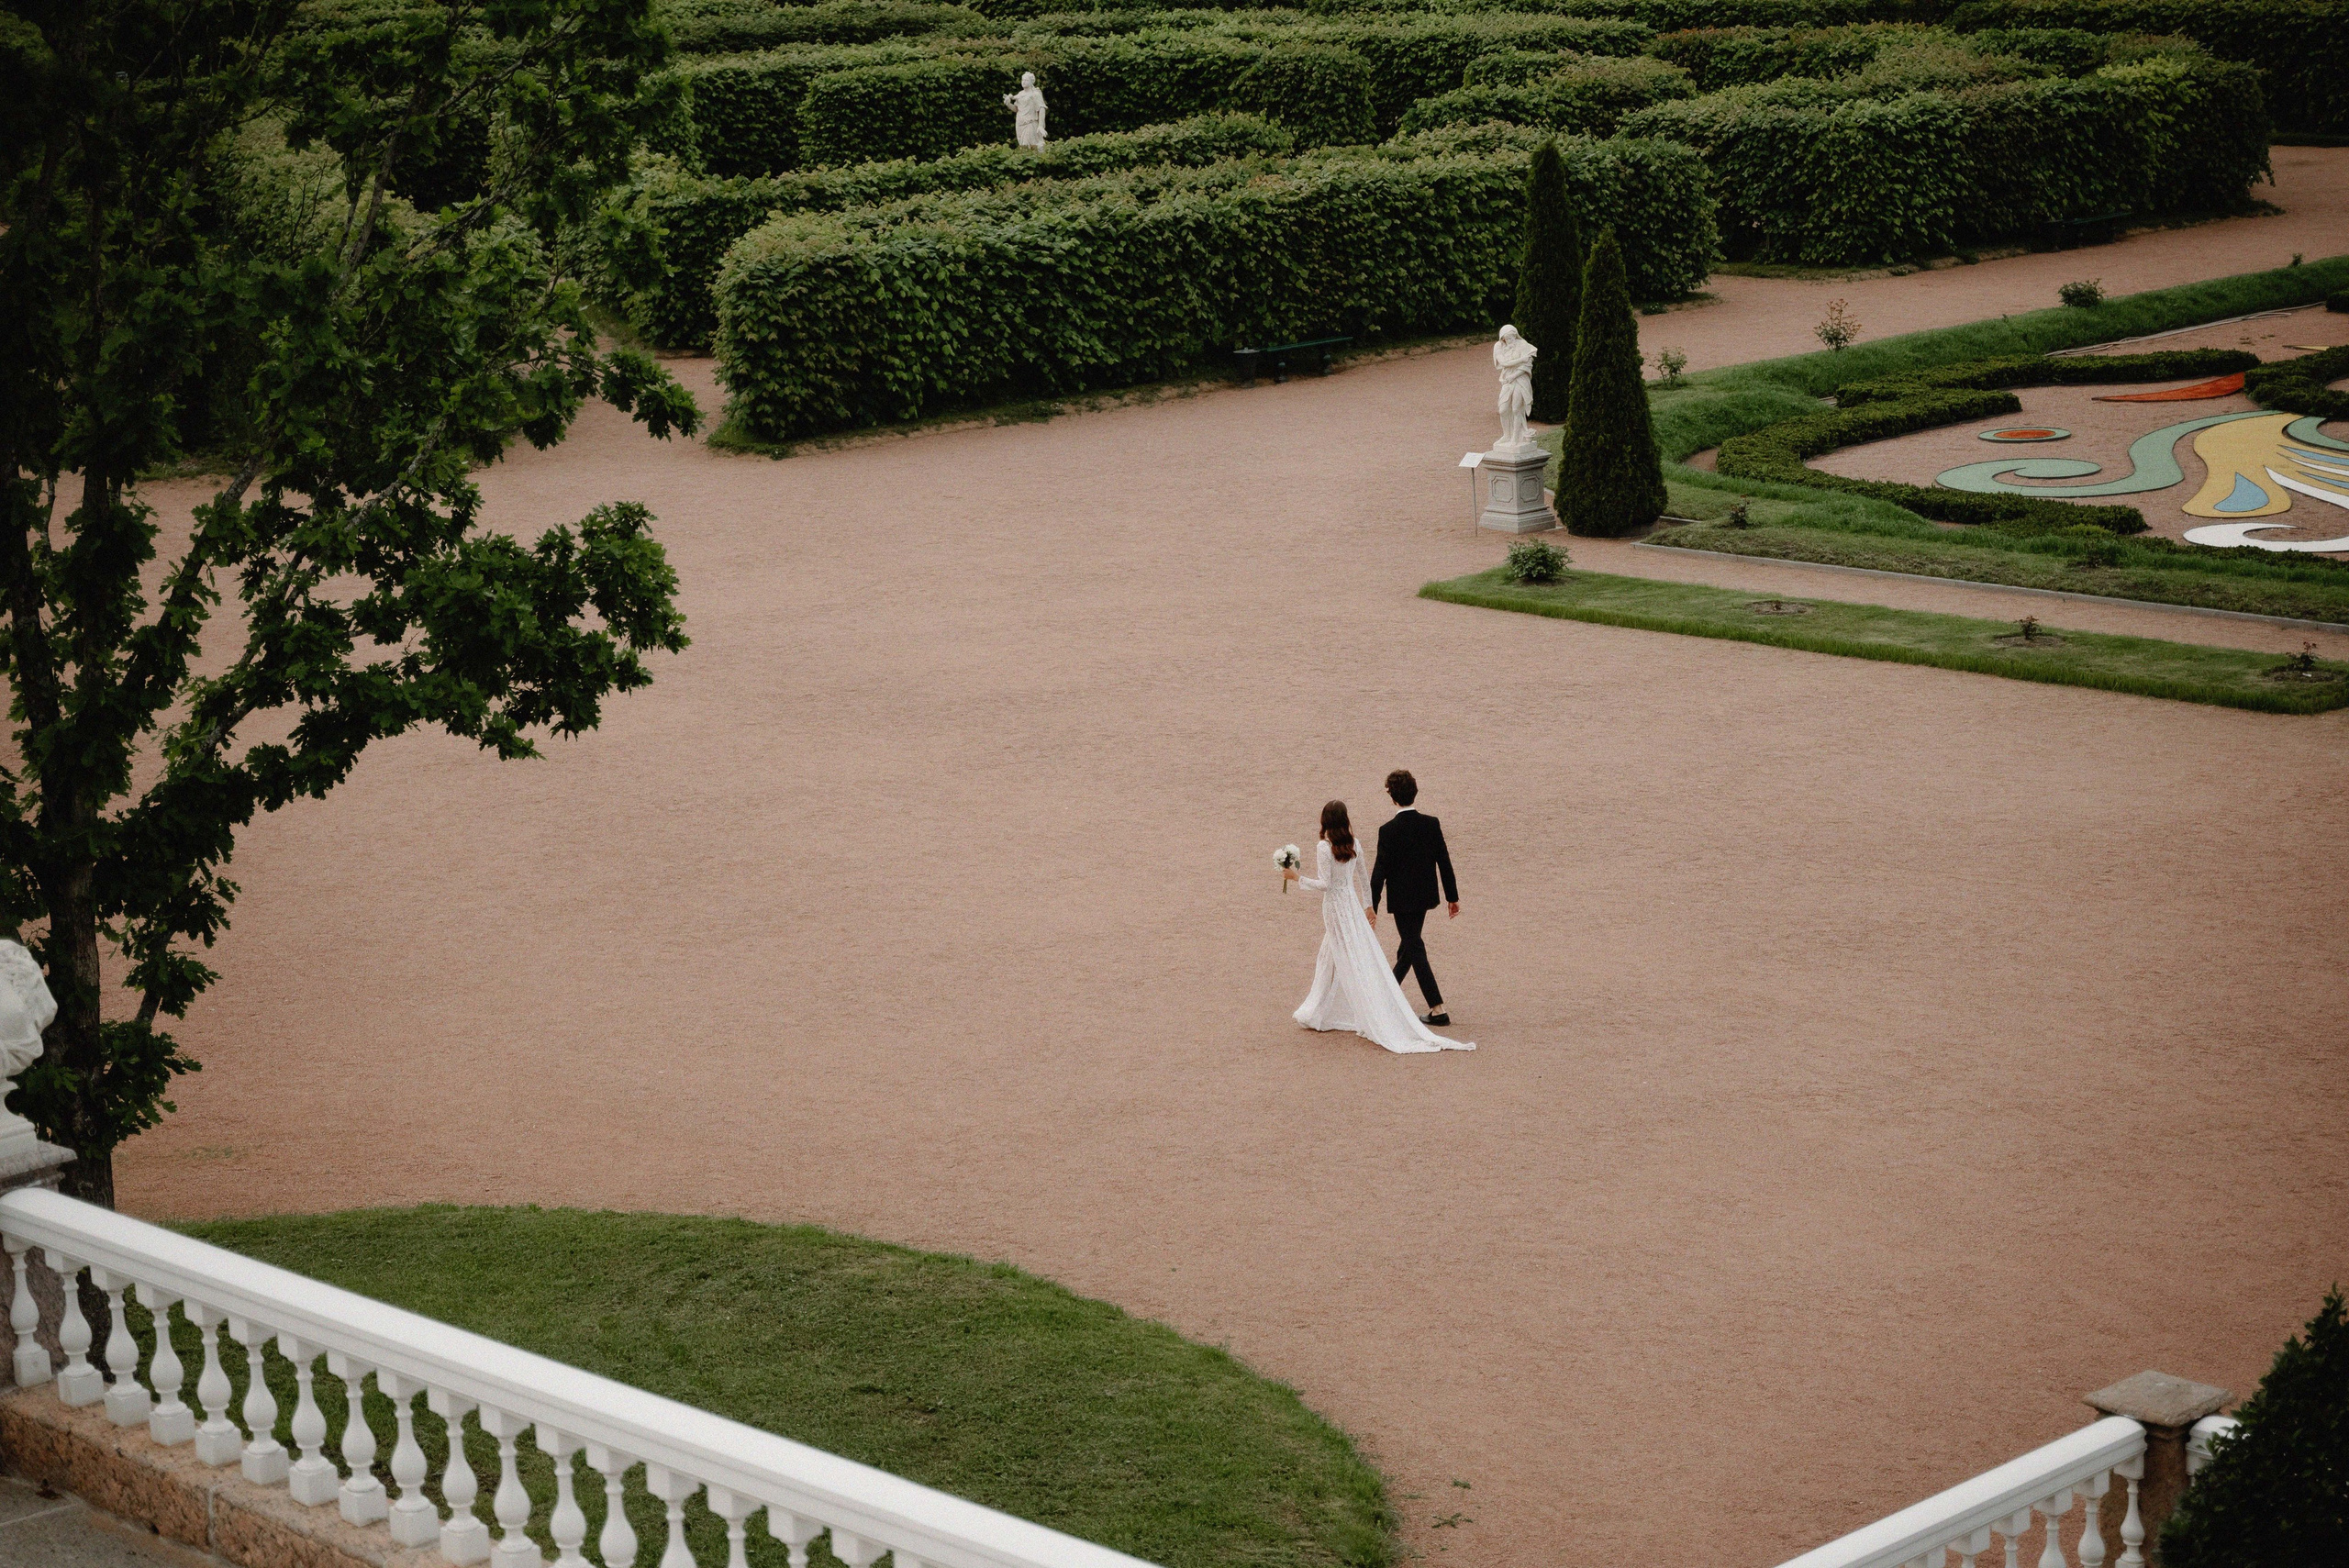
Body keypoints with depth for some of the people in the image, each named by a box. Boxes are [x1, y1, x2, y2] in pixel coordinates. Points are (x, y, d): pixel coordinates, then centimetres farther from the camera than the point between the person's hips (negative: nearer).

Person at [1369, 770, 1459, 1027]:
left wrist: (1372, 905, -6)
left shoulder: (1388, 831, -17)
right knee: (1410, 944, 20)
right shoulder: (1431, 824, -4)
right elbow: (1444, 862, 1)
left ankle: (1437, 1009, -8)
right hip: (1425, 896, 6)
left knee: (1415, 949, -2)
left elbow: (1380, 870, -14)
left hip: (1402, 899, -6)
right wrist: (1452, 897, 10)